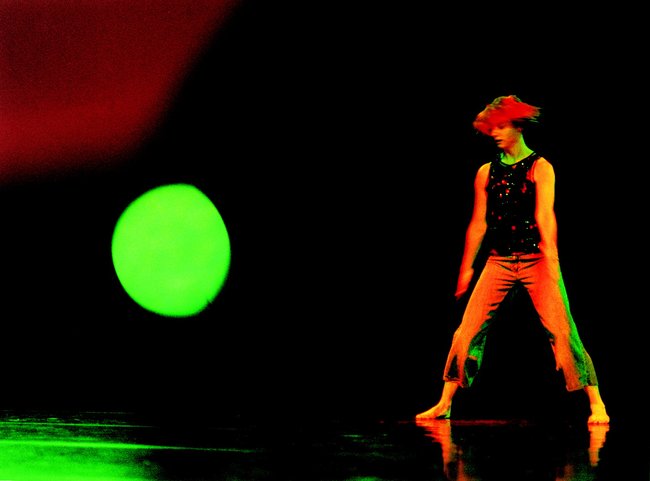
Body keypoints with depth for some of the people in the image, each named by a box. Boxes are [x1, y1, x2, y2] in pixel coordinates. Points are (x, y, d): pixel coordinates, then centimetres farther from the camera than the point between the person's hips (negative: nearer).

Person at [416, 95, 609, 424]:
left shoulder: (540, 168, -2)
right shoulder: (486, 173, 11)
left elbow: (544, 214, -15)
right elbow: (478, 223, 15)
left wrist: (551, 255, -27)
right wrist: (466, 268, 15)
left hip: (536, 260, -4)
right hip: (498, 262, 4)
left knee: (563, 332, -10)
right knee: (468, 331, -1)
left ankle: (597, 405, -4)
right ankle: (444, 404, 7)